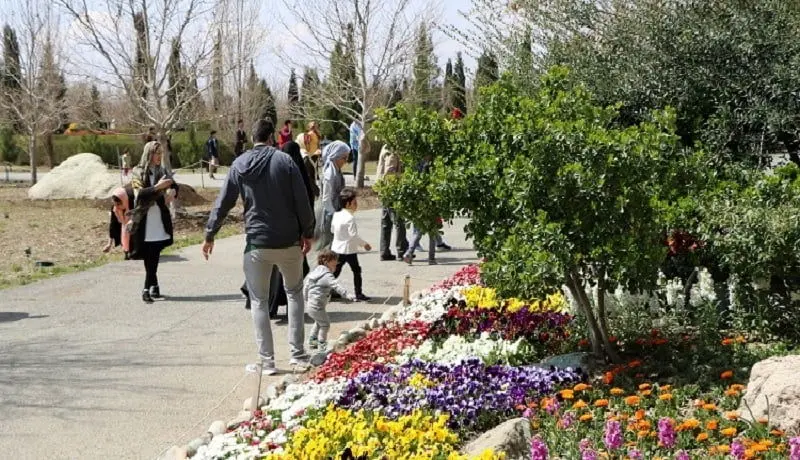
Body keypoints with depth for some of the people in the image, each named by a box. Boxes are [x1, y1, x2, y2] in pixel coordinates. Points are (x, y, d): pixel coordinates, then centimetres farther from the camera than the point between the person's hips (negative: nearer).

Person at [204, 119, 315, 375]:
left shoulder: (239, 164, 0)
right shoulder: (285, 161, -5)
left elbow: (223, 203, 3)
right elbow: (302, 201, -6)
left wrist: (210, 235, 13)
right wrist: (307, 233, 4)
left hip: (257, 243, 0)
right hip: (289, 241, 0)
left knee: (259, 301, 9)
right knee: (294, 292, 19)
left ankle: (267, 361, 6)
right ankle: (298, 354, 16)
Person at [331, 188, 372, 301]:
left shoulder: (336, 215, 4)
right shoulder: (350, 218, -20)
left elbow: (332, 229, 14)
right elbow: (354, 235, -20)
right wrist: (364, 244, -9)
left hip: (337, 248, 7)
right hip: (349, 250, -7)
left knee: (335, 271, 12)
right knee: (356, 271, 5)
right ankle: (359, 294, 8)